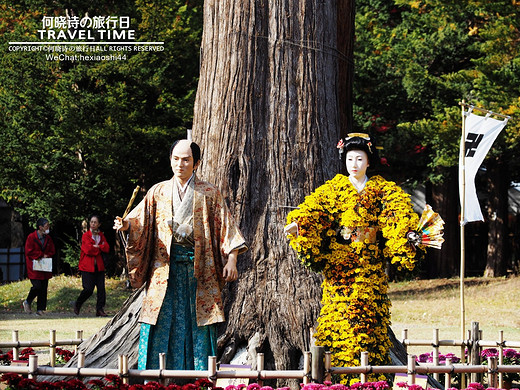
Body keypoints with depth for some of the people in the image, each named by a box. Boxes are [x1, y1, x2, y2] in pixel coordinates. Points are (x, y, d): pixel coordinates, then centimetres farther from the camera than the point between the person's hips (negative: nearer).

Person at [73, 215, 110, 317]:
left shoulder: (101, 235, 13)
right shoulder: (85, 235, -1)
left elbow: (107, 248, 0)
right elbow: (88, 249, -15)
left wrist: (96, 246, -11)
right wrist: (100, 248, -3)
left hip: (99, 266, 4)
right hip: (87, 266, -4)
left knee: (101, 288, -5)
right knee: (88, 289, -9)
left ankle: (100, 309, 1)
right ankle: (77, 305, 15)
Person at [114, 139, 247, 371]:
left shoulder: (208, 193, 6)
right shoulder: (158, 192, 11)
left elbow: (226, 228, 2)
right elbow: (141, 220, 2)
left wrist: (231, 260, -8)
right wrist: (126, 225, -21)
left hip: (198, 268, -1)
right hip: (165, 266, 1)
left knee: (198, 324, -3)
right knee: (162, 324, -3)